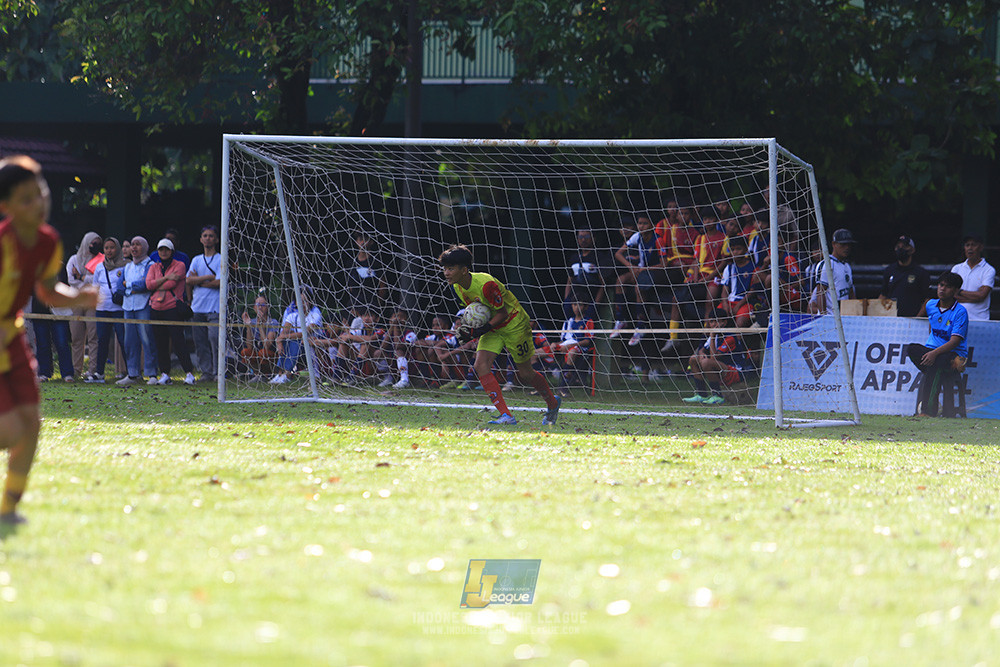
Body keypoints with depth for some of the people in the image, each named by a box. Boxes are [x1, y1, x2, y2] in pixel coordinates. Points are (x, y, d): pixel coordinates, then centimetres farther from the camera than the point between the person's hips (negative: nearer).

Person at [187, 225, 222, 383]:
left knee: (215, 340, -15)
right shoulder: (196, 260, 17)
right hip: (197, 308, 5)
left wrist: (198, 280, -1)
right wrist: (209, 277, -7)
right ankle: (206, 373, 6)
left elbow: (218, 283, -9)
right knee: (200, 343, 2)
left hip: (214, 308, -5)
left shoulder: (221, 260, 3)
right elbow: (188, 281, 3)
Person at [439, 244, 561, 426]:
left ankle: (552, 403, 33)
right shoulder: (458, 287, -6)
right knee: (480, 365, -15)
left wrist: (480, 331, -29)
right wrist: (470, 329, -9)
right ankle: (506, 415, -17)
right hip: (492, 327, 7)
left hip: (514, 324, -7)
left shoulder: (486, 284, -31)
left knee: (525, 375, 3)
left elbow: (502, 313, -23)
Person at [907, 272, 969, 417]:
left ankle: (926, 410, -39)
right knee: (911, 349, -26)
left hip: (954, 354, -5)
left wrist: (935, 353, -32)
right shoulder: (931, 305, 8)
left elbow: (955, 341, -18)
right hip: (932, 349, 5)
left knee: (934, 362, -38)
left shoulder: (960, 312, -9)